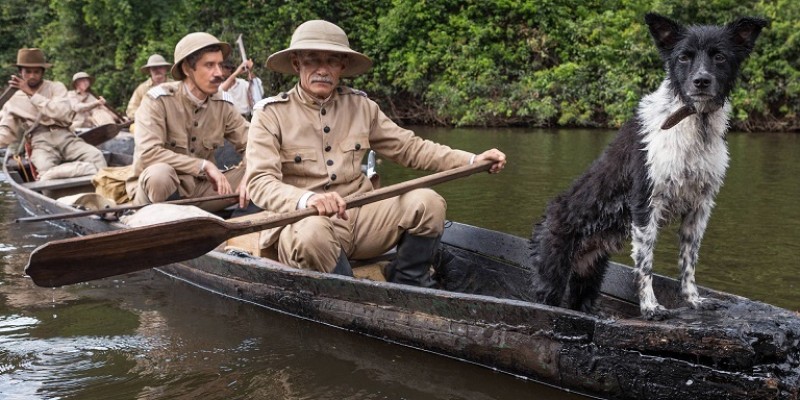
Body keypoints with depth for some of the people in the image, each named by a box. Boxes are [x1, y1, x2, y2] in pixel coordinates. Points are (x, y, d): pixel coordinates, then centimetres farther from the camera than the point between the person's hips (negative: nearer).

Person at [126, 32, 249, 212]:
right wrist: (204, 165, -26)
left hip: (200, 188, 5)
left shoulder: (223, 104, -1)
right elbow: (148, 154, -27)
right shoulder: (158, 99, -16)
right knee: (160, 172, -38)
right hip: (155, 189, -5)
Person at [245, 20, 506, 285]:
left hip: (360, 219, 5)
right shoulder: (271, 113, -4)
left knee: (426, 202, -15)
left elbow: (410, 147, 12)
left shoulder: (360, 105, 9)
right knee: (312, 232, -38)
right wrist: (307, 199, -37)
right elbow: (260, 183, -16)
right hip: (302, 221, -4)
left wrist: (472, 161, 1)